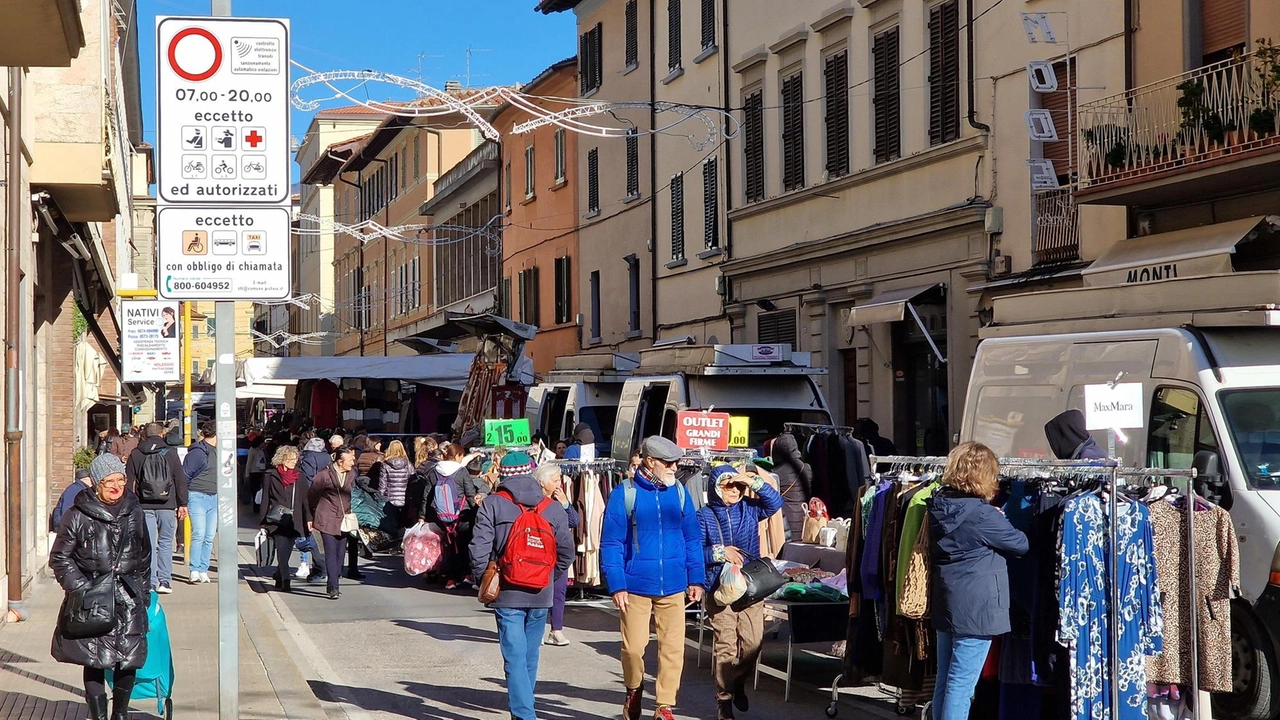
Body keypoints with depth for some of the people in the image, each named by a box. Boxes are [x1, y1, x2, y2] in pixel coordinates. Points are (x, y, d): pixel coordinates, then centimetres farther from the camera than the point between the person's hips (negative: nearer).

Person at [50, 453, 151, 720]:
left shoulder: (135, 514, 9)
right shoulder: (78, 516, -3)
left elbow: (145, 558, 18)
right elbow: (59, 558, 0)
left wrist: (144, 593, 15)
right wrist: (80, 588, -9)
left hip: (128, 600, 3)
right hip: (92, 601, -3)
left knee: (129, 659, 1)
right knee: (94, 660, -2)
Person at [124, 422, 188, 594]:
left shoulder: (135, 455, 4)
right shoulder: (170, 453, 1)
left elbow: (129, 483, 6)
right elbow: (181, 480, 2)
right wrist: (182, 504, 8)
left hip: (145, 507, 0)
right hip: (167, 506, 0)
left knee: (148, 544, 2)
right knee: (165, 543, 8)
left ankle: (151, 582, -3)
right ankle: (165, 581, 3)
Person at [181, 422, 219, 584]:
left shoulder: (217, 451, 12)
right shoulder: (198, 452, -11)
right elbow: (184, 474, -10)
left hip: (214, 498, 7)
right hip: (198, 496, -7)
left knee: (209, 537, 6)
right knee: (199, 535, -11)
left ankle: (203, 571, 11)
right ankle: (194, 571, -10)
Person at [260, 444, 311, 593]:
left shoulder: (300, 477, 11)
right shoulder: (271, 476, 2)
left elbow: (305, 499, 11)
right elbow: (265, 499, 4)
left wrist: (308, 518, 4)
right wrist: (263, 520, 2)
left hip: (294, 521, 3)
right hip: (277, 520, -3)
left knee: (287, 551, 6)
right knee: (282, 548, -15)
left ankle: (280, 579, 21)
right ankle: (285, 580, -20)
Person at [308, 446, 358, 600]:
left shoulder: (351, 474, 3)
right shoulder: (324, 475, -12)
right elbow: (311, 495, 0)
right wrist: (311, 517, 7)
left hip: (343, 520, 5)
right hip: (327, 519, -5)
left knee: (340, 553, 6)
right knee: (331, 553, -10)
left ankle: (333, 585, 17)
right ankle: (333, 588, -11)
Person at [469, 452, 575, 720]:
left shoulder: (492, 505, -5)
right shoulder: (552, 508, 4)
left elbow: (479, 551, -11)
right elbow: (566, 552, 3)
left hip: (507, 595, -3)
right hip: (541, 596, 3)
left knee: (515, 657, -4)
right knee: (530, 656, 17)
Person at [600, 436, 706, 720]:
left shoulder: (679, 492, 5)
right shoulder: (624, 494, -6)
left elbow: (692, 539, 11)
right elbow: (611, 543, -5)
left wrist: (696, 579, 5)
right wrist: (617, 586, -11)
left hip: (673, 587, 3)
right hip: (636, 587, -3)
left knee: (673, 648, 0)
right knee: (633, 647, 2)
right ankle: (633, 691, 29)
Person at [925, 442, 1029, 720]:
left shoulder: (938, 505, 3)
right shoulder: (981, 514, -18)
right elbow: (1020, 544, -7)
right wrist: (1000, 521, 13)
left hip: (945, 604, 8)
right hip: (975, 608, -8)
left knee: (945, 682, 14)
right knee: (961, 686, -5)